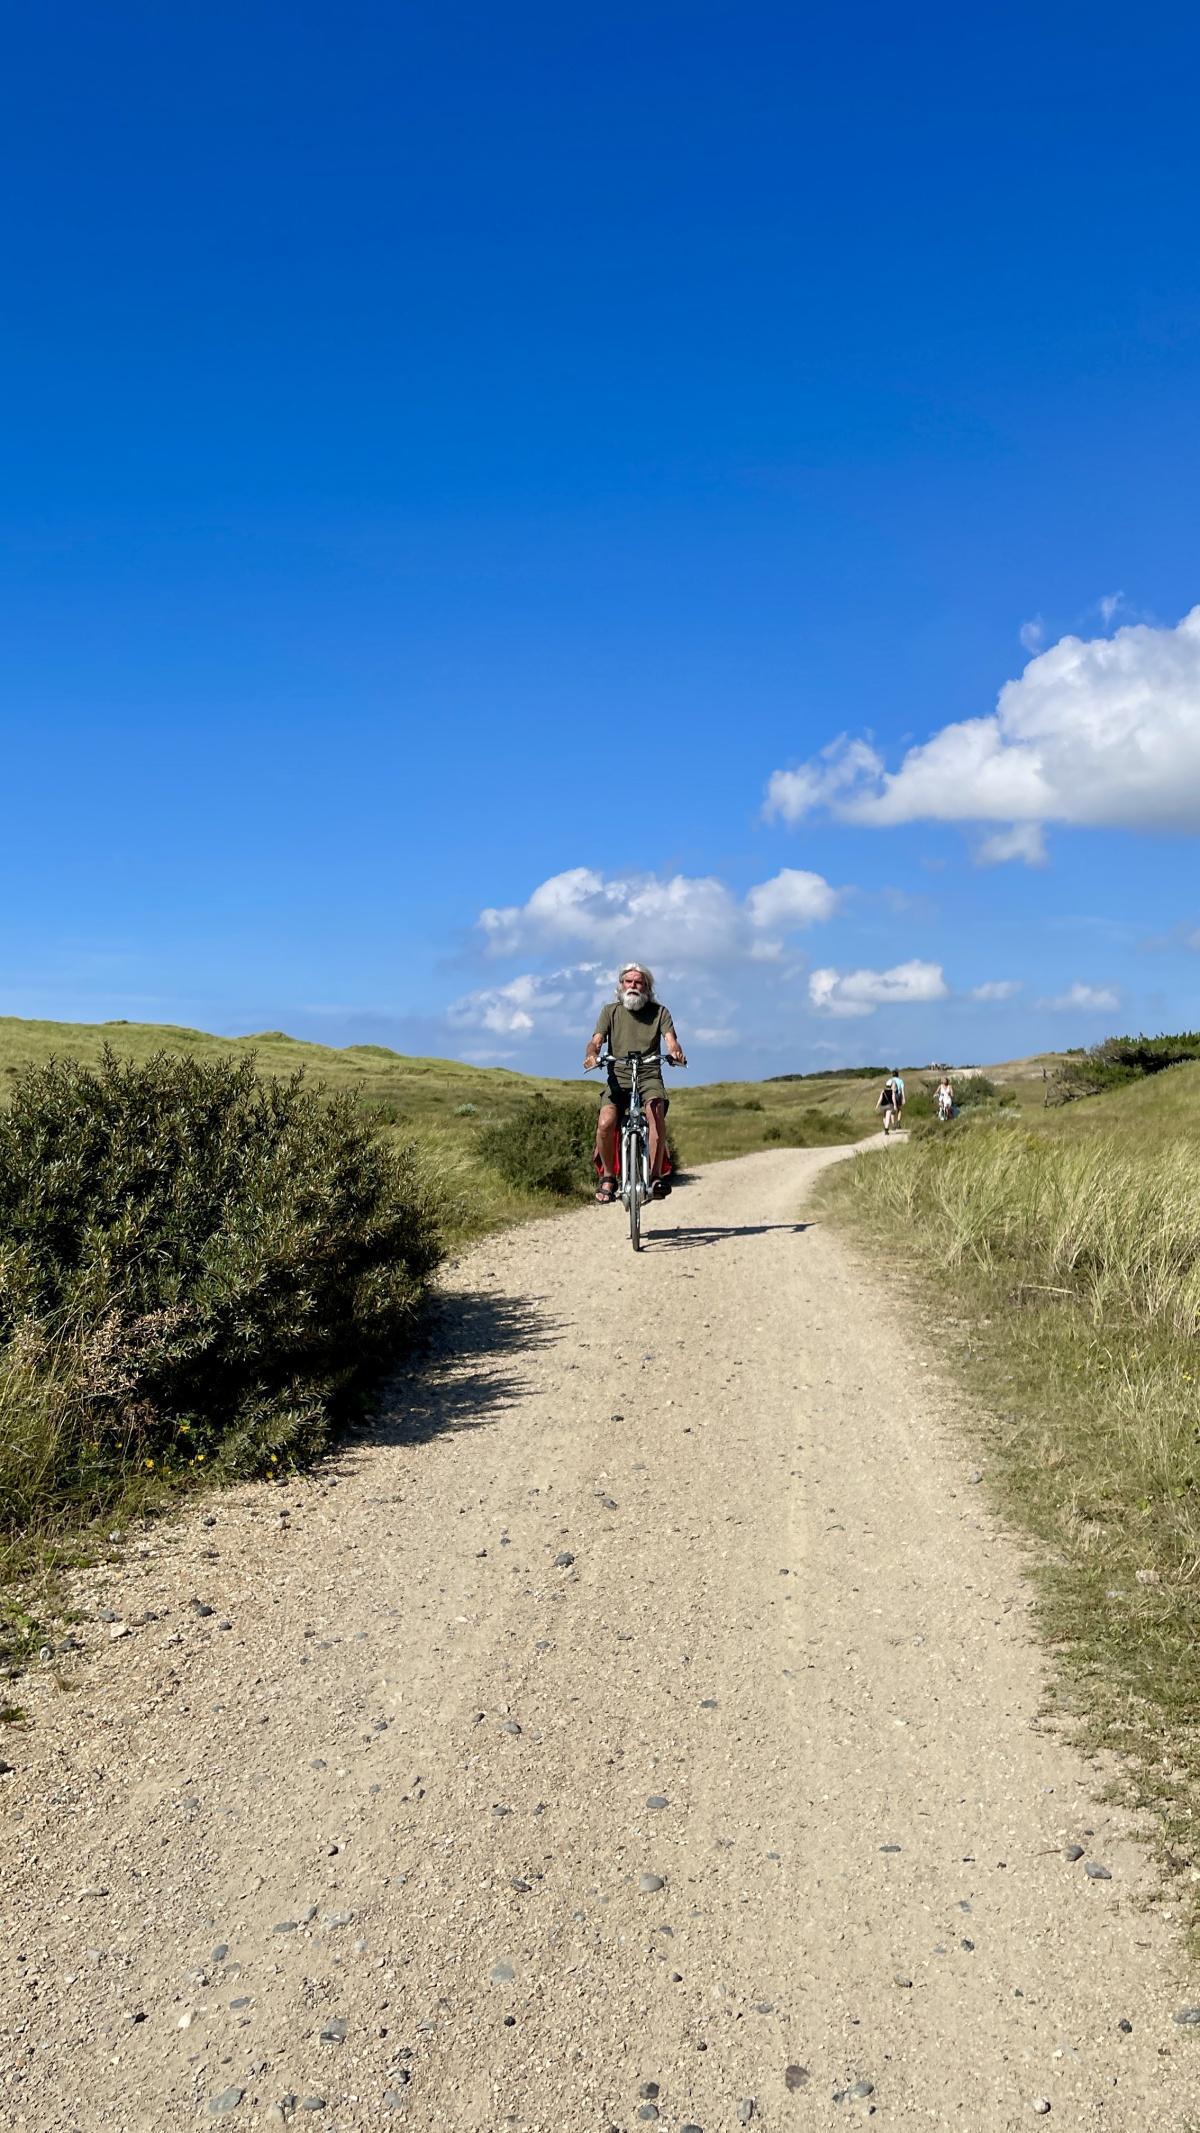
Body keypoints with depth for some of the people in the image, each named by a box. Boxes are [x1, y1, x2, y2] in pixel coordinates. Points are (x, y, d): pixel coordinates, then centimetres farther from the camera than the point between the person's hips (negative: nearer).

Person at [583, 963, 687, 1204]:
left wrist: (676, 1053, -30)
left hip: (650, 1077, 0)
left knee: (656, 1112, -33)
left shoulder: (659, 1012, 10)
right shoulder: (610, 1011, 11)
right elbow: (596, 1040, -2)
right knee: (605, 1123, -26)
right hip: (618, 1078, 0)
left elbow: (670, 1039, -5)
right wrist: (591, 1055, -26)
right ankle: (608, 1177, -3)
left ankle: (656, 1175, -25)